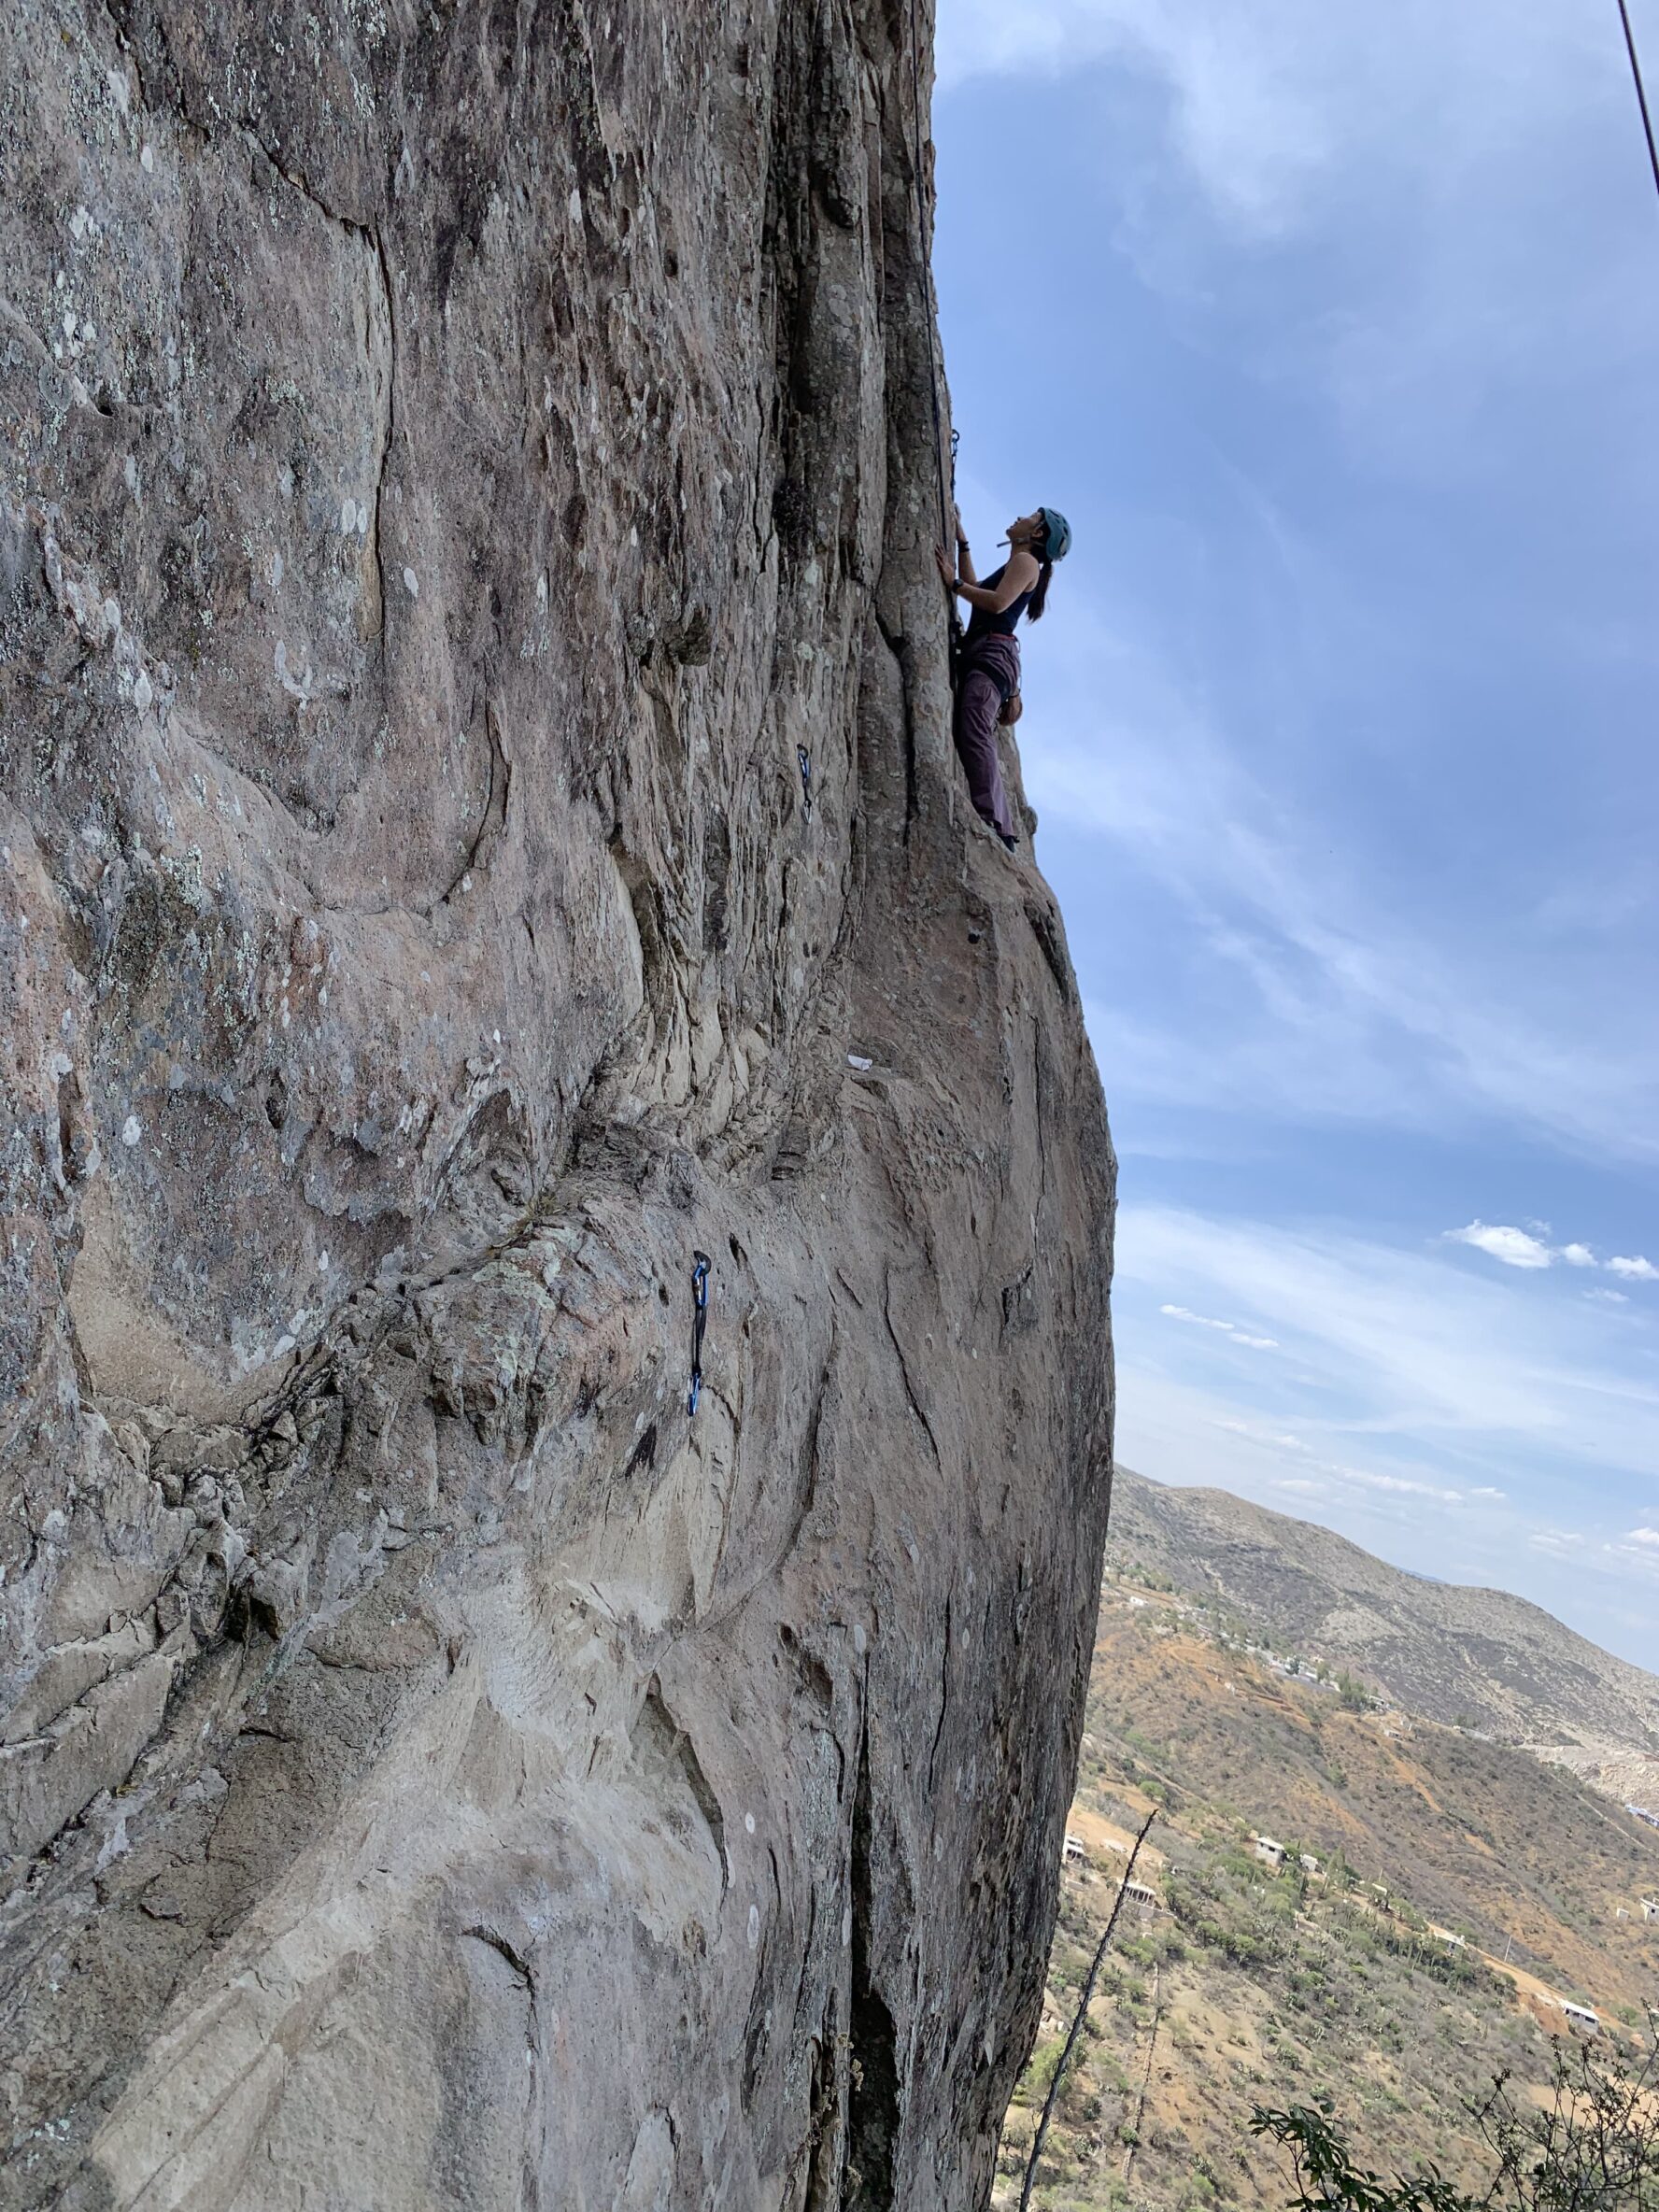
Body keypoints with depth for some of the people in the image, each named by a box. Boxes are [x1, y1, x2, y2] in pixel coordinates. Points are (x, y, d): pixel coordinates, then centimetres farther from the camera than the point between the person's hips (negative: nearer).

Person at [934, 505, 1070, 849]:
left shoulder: (1025, 561, 2)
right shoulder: (1014, 565, 31)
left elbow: (998, 602, -14)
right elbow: (975, 588, 39)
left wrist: (953, 583, -8)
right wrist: (962, 542, 37)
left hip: (994, 652, -10)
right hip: (980, 654, 10)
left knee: (973, 735, -28)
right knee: (973, 738, 1)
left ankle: (993, 823, -41)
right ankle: (1001, 829, -6)